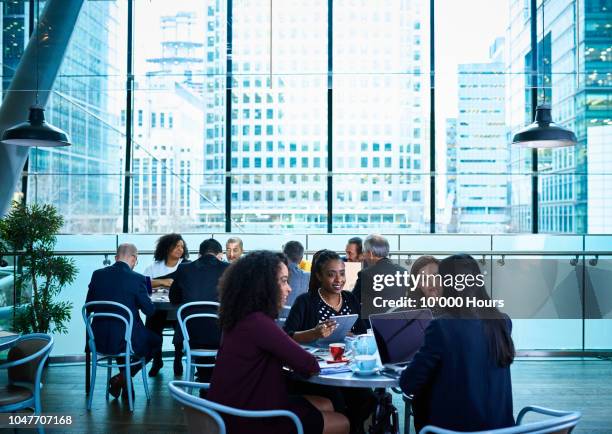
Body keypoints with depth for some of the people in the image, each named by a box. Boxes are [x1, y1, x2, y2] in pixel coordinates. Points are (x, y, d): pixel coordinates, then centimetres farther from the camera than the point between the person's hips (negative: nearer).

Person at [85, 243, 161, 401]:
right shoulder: (137, 278, -13)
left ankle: (125, 383, 34)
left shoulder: (97, 274, 0)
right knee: (155, 341, 24)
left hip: (99, 340, 5)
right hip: (125, 339, -5)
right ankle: (122, 378, 12)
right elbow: (150, 310, -5)